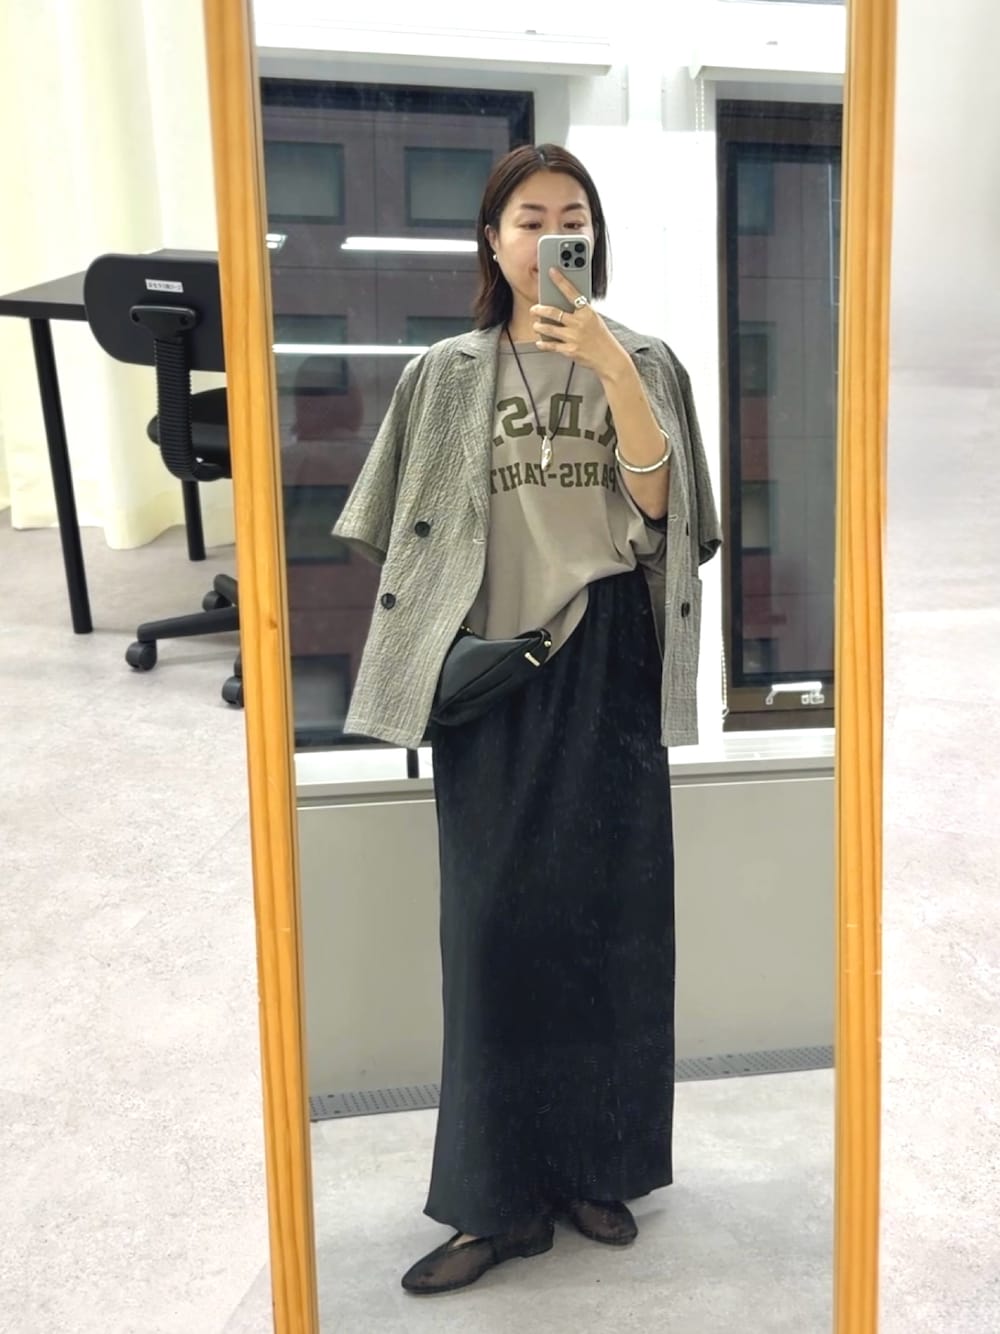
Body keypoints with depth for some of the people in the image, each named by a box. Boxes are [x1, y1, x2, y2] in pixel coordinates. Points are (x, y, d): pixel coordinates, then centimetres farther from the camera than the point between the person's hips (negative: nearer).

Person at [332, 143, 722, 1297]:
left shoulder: (643, 361, 5)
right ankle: (499, 1197, 12)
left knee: (609, 915, 4)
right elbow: (405, 534, 7)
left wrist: (609, 364, -19)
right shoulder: (446, 374, 6)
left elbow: (658, 499, -9)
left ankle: (598, 1169, 21)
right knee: (495, 922, 1)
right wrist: (435, 648, -4)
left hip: (607, 667, 0)